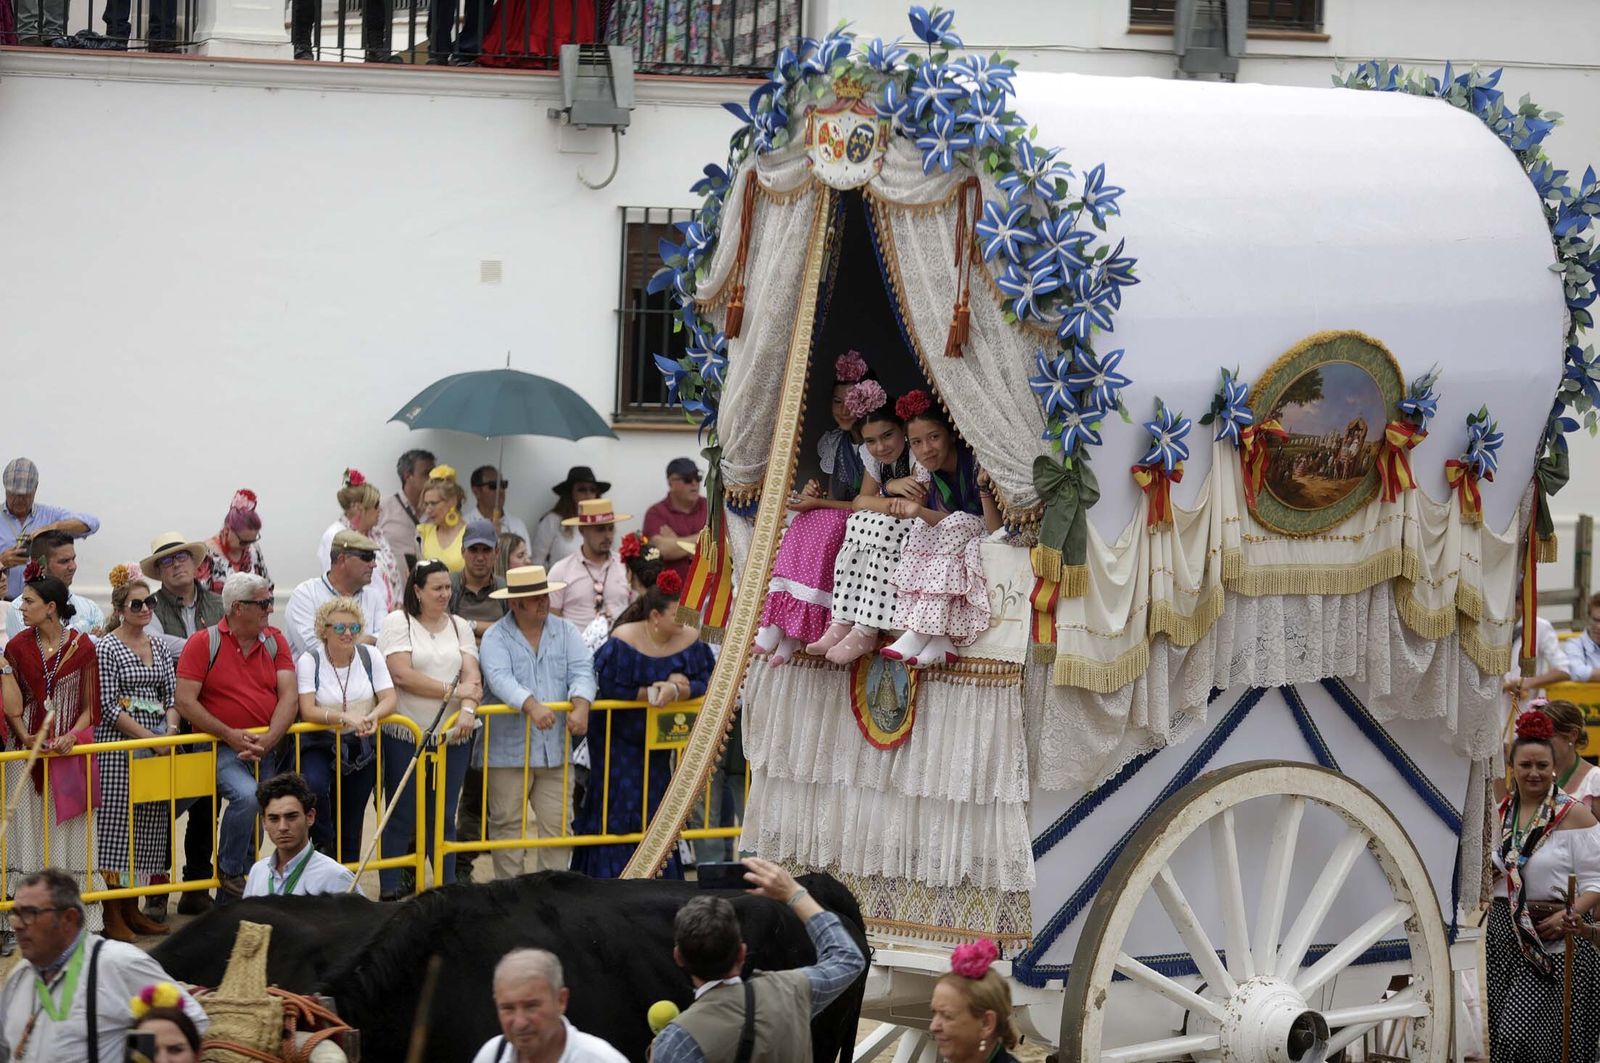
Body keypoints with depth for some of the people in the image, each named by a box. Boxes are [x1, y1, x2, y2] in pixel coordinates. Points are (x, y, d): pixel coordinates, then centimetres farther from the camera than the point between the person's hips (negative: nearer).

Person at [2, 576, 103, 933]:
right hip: (30, 752, 1)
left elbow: (90, 705, 2)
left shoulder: (81, 646, -2)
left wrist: (73, 736, -14)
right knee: (30, 831, 0)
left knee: (71, 833, 1)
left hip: (70, 752, -1)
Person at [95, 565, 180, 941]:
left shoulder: (158, 648, 13)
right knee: (115, 822, -6)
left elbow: (172, 695, 14)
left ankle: (132, 910, 15)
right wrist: (151, 738, -16)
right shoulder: (107, 649, -7)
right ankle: (112, 914, -2)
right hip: (117, 747, -7)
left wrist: (171, 730, -7)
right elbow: (109, 706, -12)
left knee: (147, 825, 7)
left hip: (156, 744, 7)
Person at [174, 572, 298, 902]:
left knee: (256, 821, 4)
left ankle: (228, 900, 18)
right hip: (221, 748, -5)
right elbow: (185, 701, -9)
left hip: (267, 749, 5)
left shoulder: (275, 641, 9)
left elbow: (288, 696, 0)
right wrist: (230, 735, -17)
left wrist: (268, 740, -16)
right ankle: (230, 872, -10)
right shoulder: (204, 642, -4)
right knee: (247, 796, -31)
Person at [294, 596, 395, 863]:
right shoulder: (310, 660, -8)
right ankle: (325, 845, -6)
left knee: (351, 824, 5)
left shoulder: (370, 655, 2)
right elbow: (308, 711, -17)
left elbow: (389, 699, -3)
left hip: (361, 747, 3)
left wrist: (373, 717, -26)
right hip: (320, 745, -3)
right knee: (314, 786, -33)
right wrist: (344, 717, -33)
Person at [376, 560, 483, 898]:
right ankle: (390, 892, 5)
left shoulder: (459, 626, 13)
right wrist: (452, 691, -12)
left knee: (444, 817, 10)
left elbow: (472, 676, 2)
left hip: (452, 736, 4)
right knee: (401, 818, 0)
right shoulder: (398, 623, -2)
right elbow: (402, 674, -14)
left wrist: (467, 708, -17)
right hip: (405, 735, -4)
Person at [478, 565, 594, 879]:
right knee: (507, 824, 3)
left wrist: (580, 707, -23)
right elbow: (500, 678, -20)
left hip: (555, 748, 3)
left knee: (557, 824, 4)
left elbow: (581, 672, -2)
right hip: (509, 751, -3)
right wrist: (532, 706, -37)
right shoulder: (496, 638, -4)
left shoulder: (565, 632, 9)